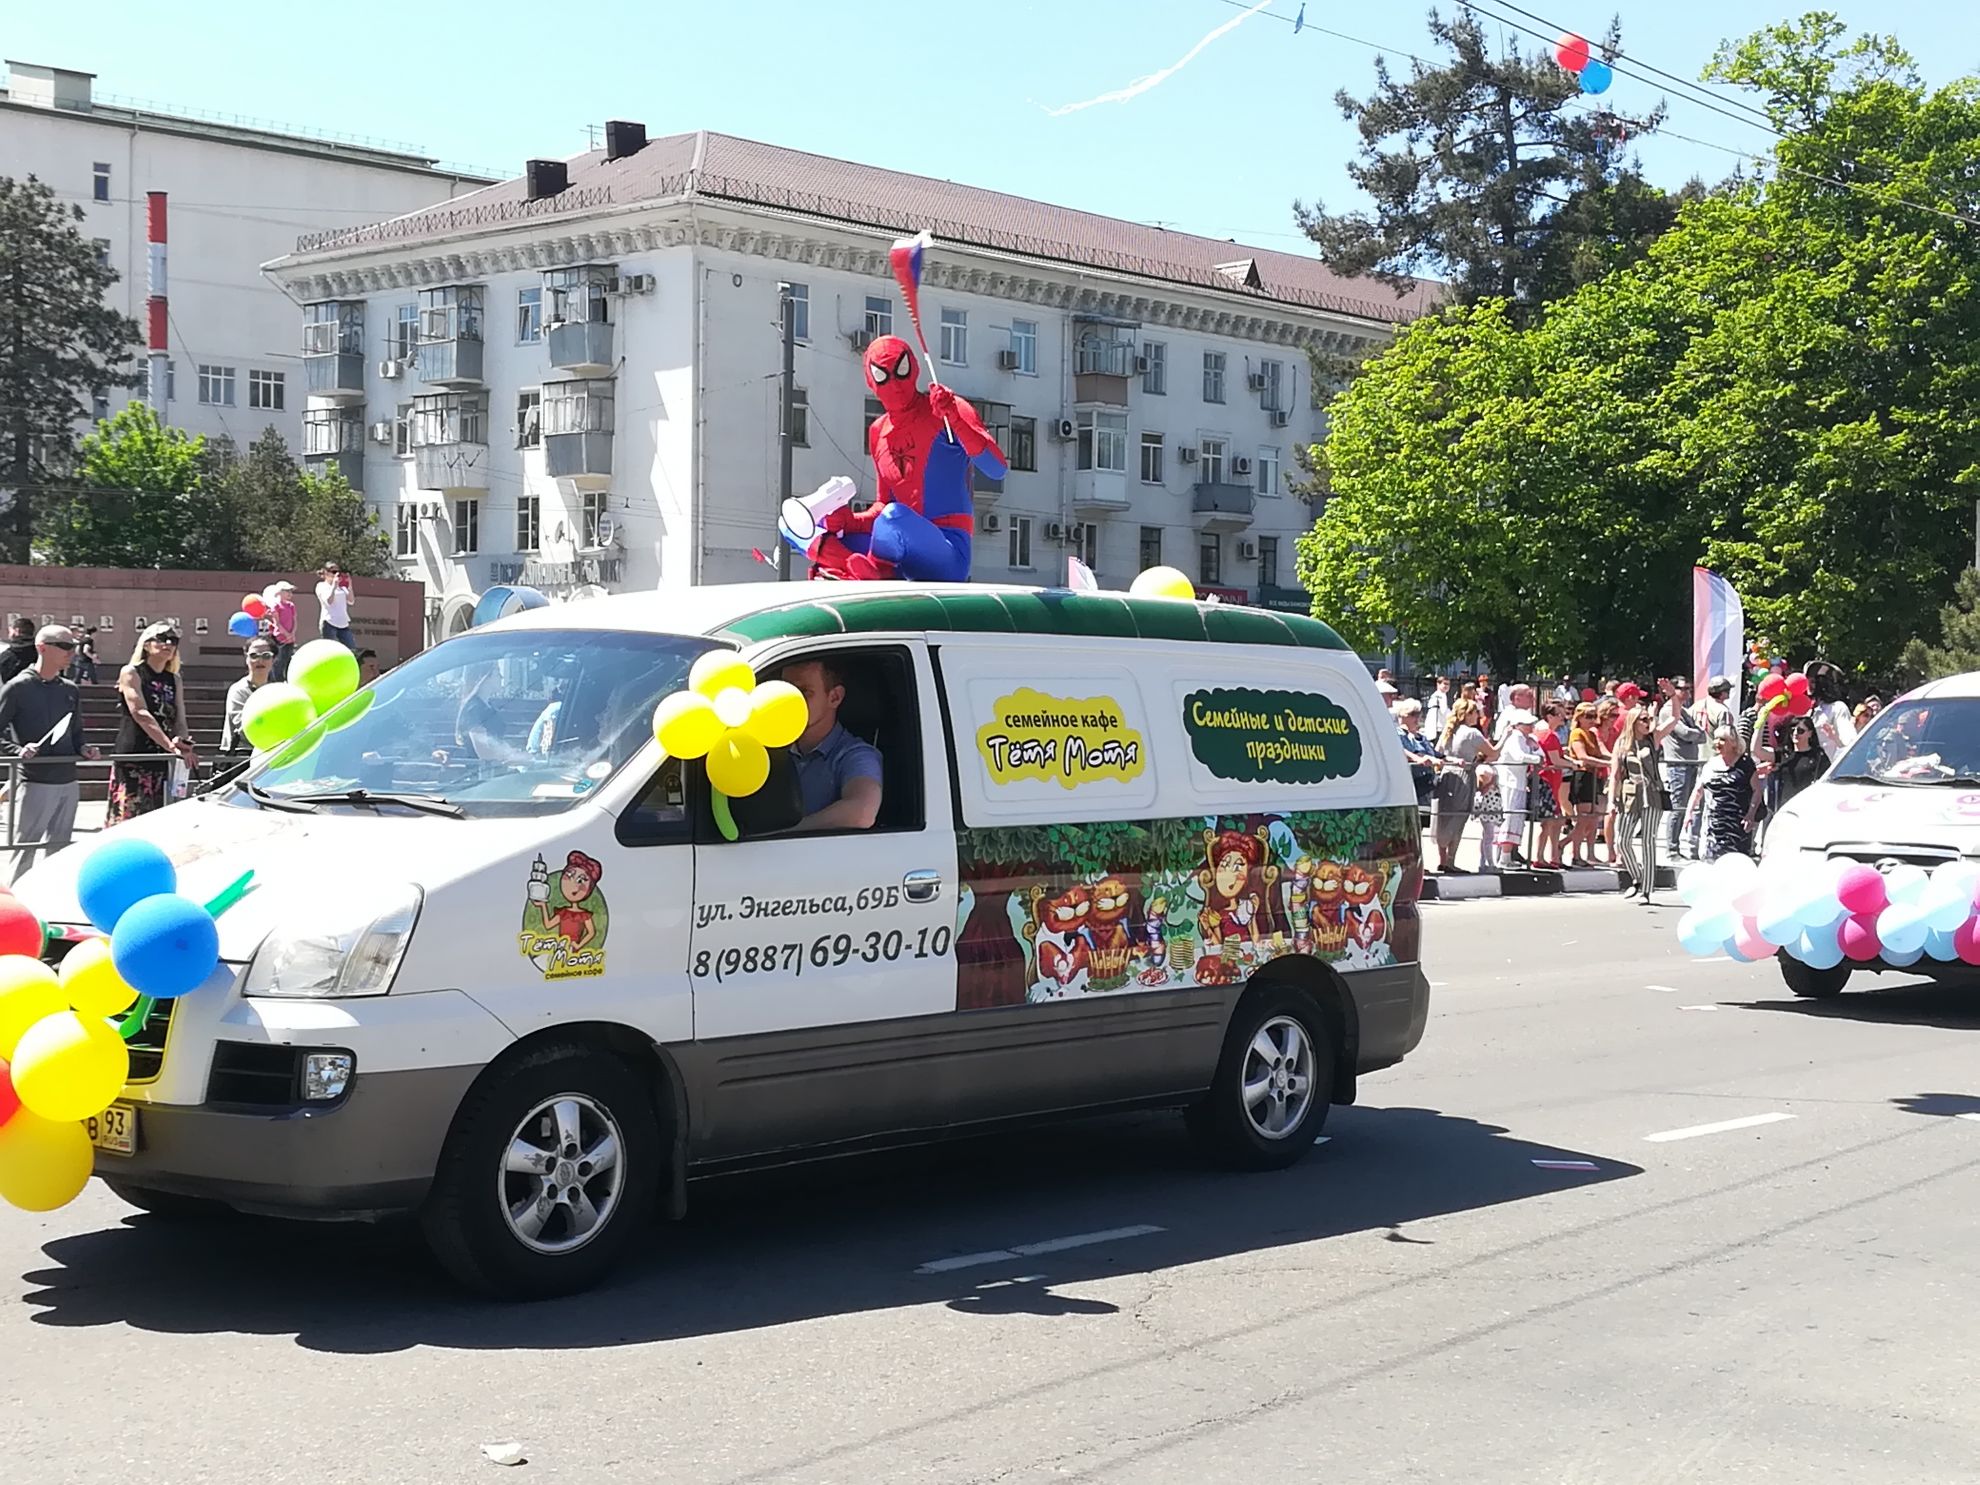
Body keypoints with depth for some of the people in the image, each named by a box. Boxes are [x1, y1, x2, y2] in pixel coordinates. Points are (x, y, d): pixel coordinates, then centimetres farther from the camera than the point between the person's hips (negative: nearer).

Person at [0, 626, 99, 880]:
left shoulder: (70, 690, 13)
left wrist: (82, 749, 4)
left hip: (68, 783, 6)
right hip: (35, 783, -6)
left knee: (58, 852, 10)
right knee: (25, 851, -4)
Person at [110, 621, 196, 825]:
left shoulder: (174, 680, 17)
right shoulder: (131, 673, 0)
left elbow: (179, 718, 9)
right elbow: (140, 713, -13)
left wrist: (183, 742, -16)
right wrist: (171, 746, -24)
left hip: (162, 761, 6)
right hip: (132, 759, -6)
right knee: (127, 818, -11)